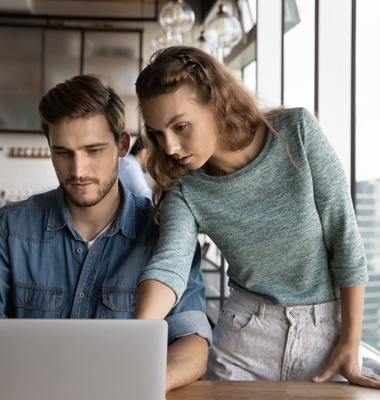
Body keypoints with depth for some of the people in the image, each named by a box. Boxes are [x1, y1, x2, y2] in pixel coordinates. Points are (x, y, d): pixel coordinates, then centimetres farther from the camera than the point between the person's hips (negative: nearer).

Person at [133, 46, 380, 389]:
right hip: (246, 334, 1)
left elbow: (344, 235, -13)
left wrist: (350, 342, -10)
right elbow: (169, 264, -29)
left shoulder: (297, 131, -18)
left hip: (328, 325, -1)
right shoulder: (185, 191, -12)